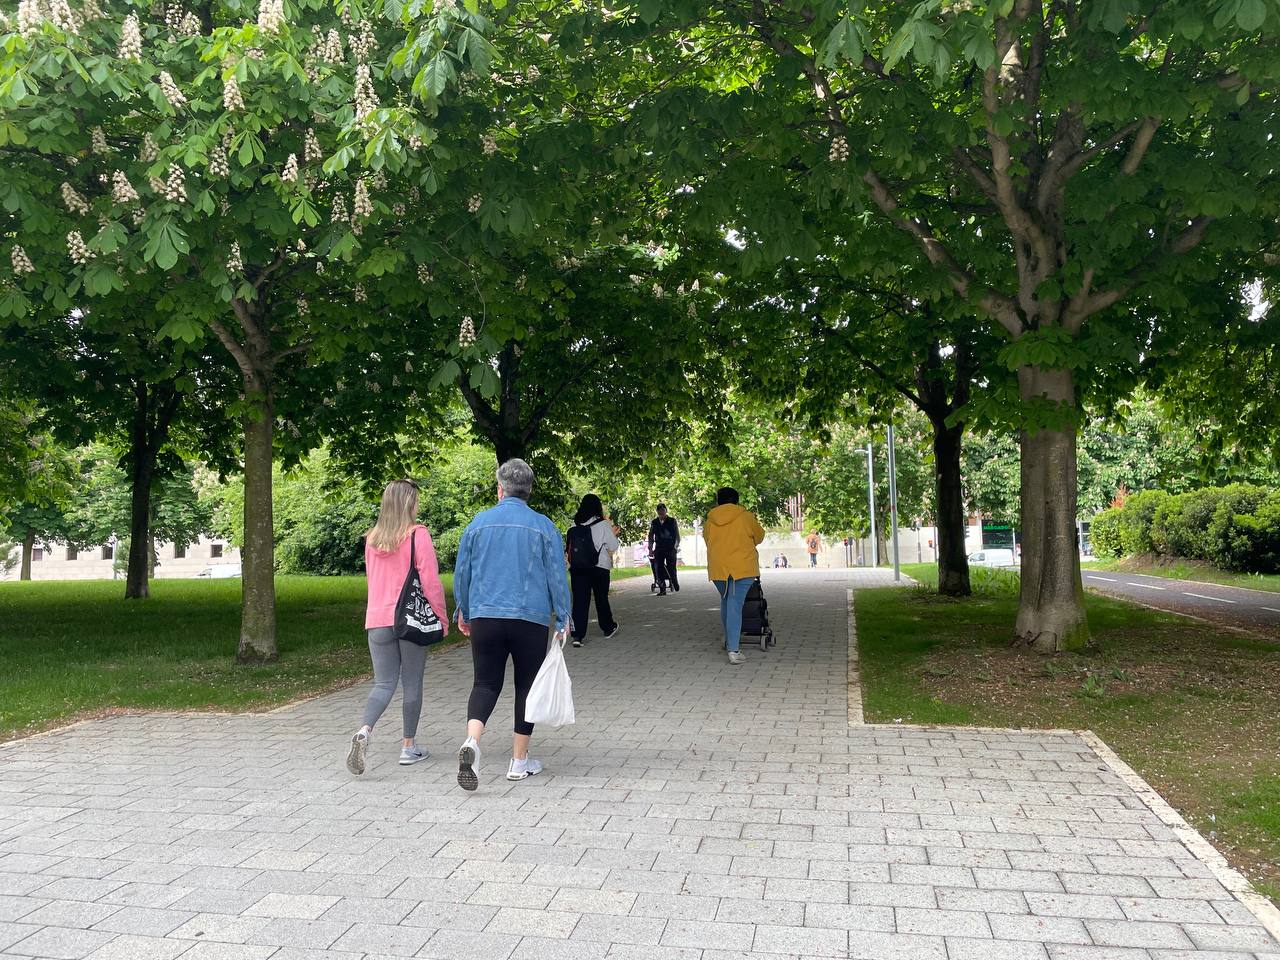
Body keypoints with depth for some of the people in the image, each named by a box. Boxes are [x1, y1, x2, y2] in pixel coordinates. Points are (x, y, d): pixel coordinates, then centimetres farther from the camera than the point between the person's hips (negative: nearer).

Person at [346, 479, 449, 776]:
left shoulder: (372, 539, 7)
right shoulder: (418, 535, -10)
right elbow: (431, 582, -11)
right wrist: (442, 619, -2)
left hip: (377, 620, 4)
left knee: (383, 683, 9)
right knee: (412, 684, 8)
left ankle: (364, 731, -15)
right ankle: (409, 746, 16)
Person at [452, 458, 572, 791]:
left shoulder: (479, 523, 3)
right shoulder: (543, 526, -2)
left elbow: (461, 573, 9)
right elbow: (557, 577, -2)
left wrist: (463, 612, 22)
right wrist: (562, 620, 6)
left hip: (485, 617, 1)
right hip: (531, 619, -1)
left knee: (485, 684, 9)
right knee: (526, 686, 11)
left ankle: (471, 741, -17)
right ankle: (520, 761, 17)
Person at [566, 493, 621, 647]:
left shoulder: (574, 526, 2)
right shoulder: (603, 525, -9)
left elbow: (568, 547, 7)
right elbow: (614, 546, -4)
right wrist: (613, 534, 12)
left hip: (577, 568, 2)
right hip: (599, 567, -2)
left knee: (580, 600, 1)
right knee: (601, 598, 15)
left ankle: (578, 635, -7)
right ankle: (608, 628, 32)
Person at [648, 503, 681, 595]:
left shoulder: (672, 521, 5)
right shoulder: (654, 522, 11)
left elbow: (677, 535, 8)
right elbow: (651, 536, 17)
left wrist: (676, 546, 0)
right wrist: (650, 549, 12)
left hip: (670, 549, -2)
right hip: (659, 549, 3)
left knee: (671, 568, -7)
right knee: (658, 569, -3)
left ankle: (675, 582, 21)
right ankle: (662, 589, 3)